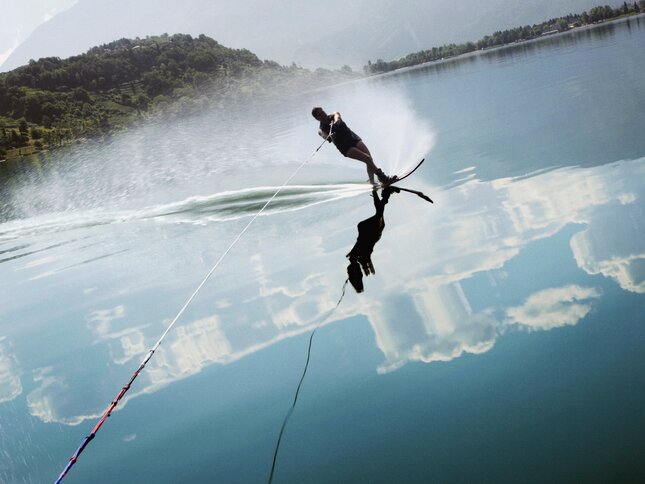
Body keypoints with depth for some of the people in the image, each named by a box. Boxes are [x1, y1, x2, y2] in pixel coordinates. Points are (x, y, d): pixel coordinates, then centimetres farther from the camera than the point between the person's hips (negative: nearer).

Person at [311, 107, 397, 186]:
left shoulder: (332, 117, 8)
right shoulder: (321, 129, -2)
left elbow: (337, 115, -16)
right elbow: (324, 135, -25)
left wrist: (337, 120, -41)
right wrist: (328, 137, -50)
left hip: (353, 137, 5)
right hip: (345, 147, -5)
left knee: (369, 158, -11)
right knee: (367, 159, -18)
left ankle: (372, 182, -12)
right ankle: (383, 178, -15)